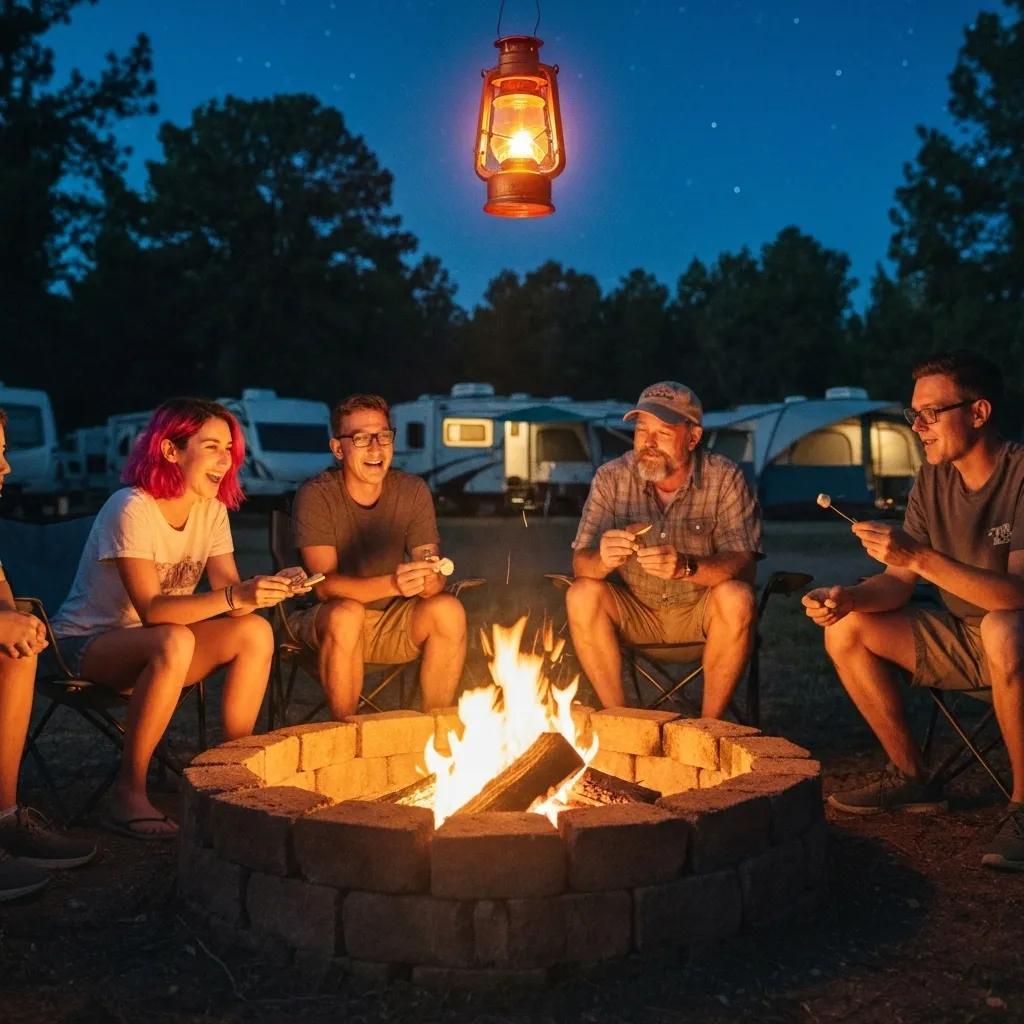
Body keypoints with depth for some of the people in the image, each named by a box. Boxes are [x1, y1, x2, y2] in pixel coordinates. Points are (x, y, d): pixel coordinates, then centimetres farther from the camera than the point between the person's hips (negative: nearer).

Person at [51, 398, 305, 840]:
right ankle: (129, 794, -26)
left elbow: (230, 591, -8)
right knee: (174, 642, -38)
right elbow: (151, 609, -30)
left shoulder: (211, 509, 0)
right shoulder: (131, 508, -22)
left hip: (157, 647, 7)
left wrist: (270, 588, -30)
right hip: (87, 642, -6)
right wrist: (233, 596, -43)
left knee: (255, 632, -18)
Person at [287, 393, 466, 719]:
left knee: (448, 610, -23)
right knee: (346, 614, -35)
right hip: (327, 620, -3)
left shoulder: (413, 492, -2)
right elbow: (324, 585, -24)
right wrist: (392, 584, -41)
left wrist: (425, 579, -34)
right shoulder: (316, 496, -14)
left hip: (391, 622, 4)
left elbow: (435, 578, -8)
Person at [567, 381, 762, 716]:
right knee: (581, 594, -24)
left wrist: (686, 567, -42)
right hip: (634, 611, 2)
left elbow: (743, 565, -21)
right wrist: (603, 560, -39)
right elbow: (580, 562, -13)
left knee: (736, 598, -31)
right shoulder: (611, 478, -9)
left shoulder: (724, 478, -13)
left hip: (701, 612, -1)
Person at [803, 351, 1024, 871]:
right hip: (962, 640, 7)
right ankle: (911, 779, 6)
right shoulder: (932, 479, 1)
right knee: (845, 629, -5)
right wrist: (847, 596, -19)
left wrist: (919, 556, -39)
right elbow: (899, 583, 3)